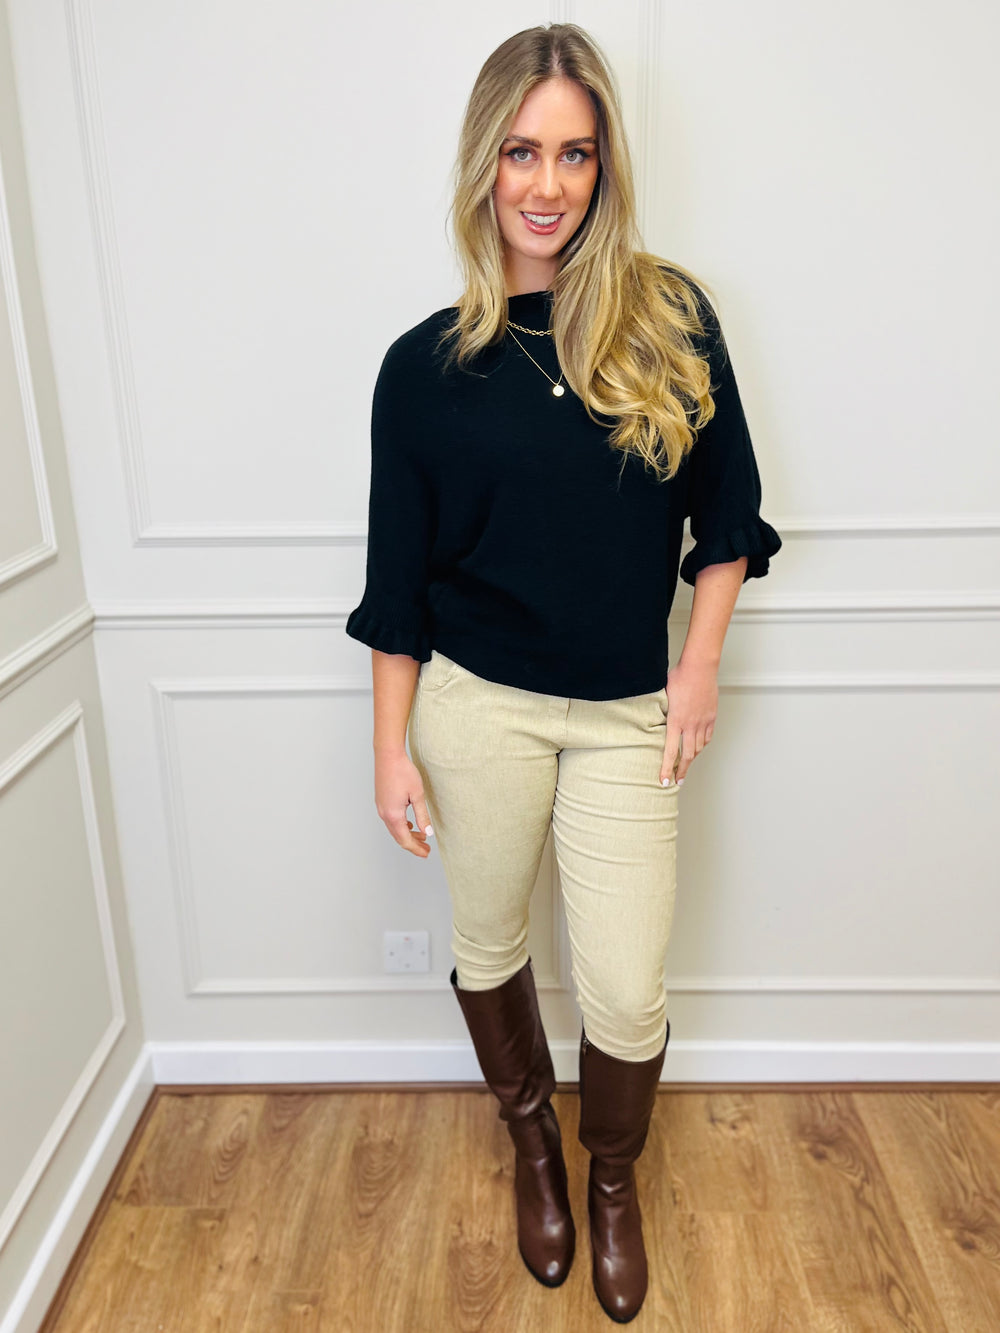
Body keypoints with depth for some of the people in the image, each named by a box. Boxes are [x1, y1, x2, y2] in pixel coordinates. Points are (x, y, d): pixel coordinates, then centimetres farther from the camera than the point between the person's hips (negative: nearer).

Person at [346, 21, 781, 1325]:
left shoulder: (670, 317, -2)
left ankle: (615, 1181, 39)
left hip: (627, 716, 0)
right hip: (478, 704, 0)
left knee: (628, 994, 5)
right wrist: (392, 747, -1)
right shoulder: (426, 363, -3)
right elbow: (399, 581, 0)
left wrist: (700, 665, -2)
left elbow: (726, 511, 5)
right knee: (489, 948, 16)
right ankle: (533, 1144, 47)